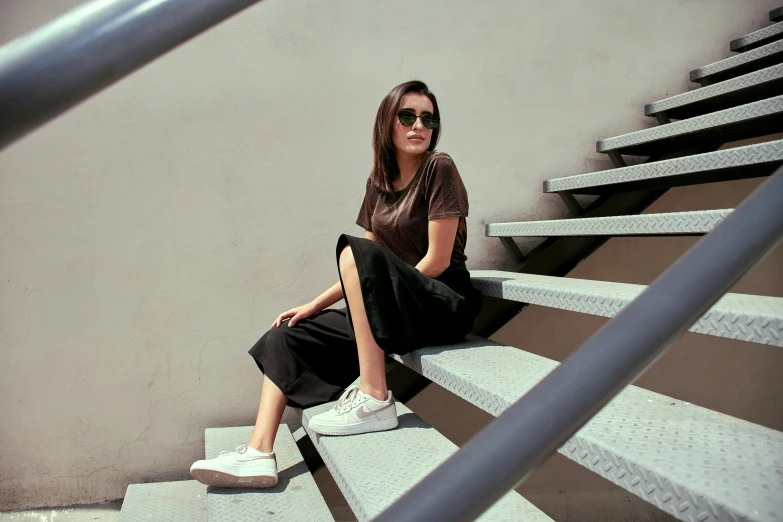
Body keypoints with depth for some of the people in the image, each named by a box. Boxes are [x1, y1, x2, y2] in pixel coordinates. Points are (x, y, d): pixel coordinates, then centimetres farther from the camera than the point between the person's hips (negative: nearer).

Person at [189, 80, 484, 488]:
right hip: (393, 311, 7)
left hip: (444, 305, -7)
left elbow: (438, 260, -14)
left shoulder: (439, 168, -8)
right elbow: (364, 272, 12)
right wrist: (314, 305, 5)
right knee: (285, 337, 1)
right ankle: (259, 454, -5)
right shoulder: (379, 180, 11)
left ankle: (373, 398, -29)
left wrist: (388, 294, -13)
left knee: (353, 250, -32)